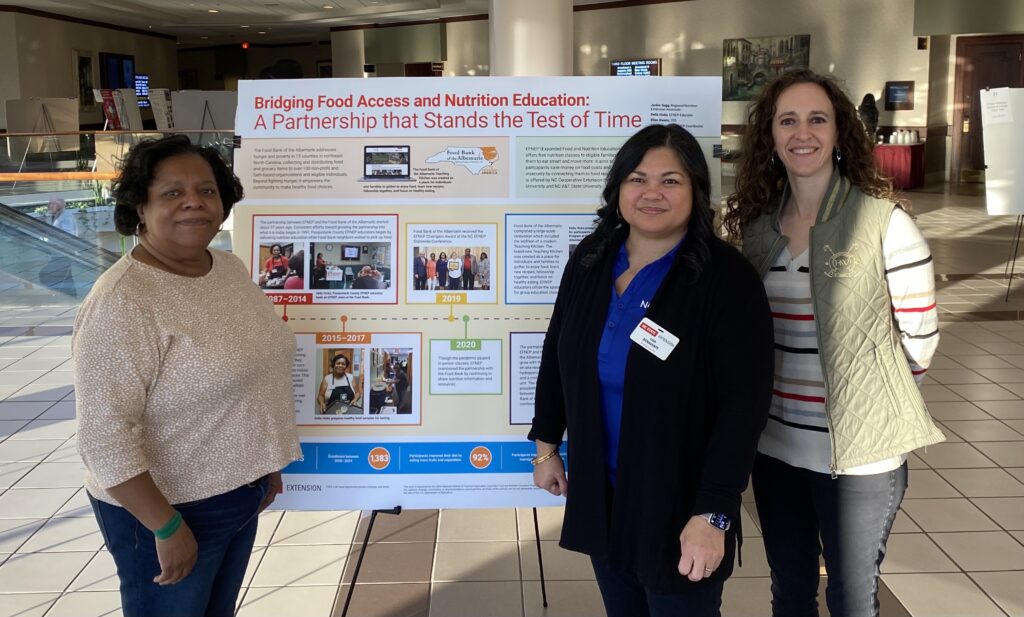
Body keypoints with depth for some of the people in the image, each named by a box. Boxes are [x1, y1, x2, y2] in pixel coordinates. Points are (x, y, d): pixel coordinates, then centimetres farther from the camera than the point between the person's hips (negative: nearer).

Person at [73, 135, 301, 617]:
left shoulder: (233, 269, 1)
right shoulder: (121, 302, -23)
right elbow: (104, 436, -25)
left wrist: (267, 465, 16)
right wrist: (167, 526, -22)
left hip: (239, 493, 7)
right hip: (164, 506, -7)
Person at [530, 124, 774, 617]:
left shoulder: (727, 279, -17)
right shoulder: (589, 260, 0)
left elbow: (745, 402, -21)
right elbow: (558, 355, 11)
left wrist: (712, 513, -25)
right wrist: (546, 444, 14)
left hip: (681, 503, -5)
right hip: (599, 492, 5)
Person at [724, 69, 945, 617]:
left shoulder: (884, 222, -12)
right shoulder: (756, 223, 2)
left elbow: (918, 340, -6)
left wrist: (863, 391, 4)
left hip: (859, 450, -4)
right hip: (775, 443, 4)